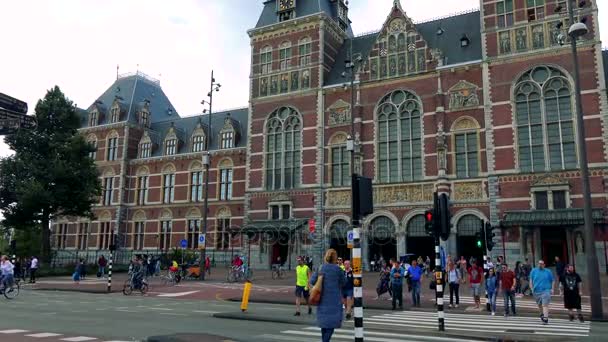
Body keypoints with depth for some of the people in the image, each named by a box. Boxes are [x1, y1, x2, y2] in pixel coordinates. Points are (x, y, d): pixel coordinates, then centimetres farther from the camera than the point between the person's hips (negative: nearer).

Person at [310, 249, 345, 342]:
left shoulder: (321, 268, -1)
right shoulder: (337, 269, -11)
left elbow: (312, 281, 0)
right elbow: (343, 282, 0)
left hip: (323, 299, 5)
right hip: (334, 299, -4)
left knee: (324, 320, 18)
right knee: (332, 321, 0)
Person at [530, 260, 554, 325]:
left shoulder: (548, 272, 5)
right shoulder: (534, 271, 8)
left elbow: (552, 281, 10)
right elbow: (531, 280, 9)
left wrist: (552, 289, 0)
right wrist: (532, 288, 0)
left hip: (546, 290, -3)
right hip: (537, 291, 3)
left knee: (545, 305, -13)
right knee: (539, 305, 16)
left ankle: (545, 318, -16)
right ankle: (542, 314, 39)